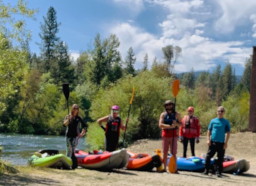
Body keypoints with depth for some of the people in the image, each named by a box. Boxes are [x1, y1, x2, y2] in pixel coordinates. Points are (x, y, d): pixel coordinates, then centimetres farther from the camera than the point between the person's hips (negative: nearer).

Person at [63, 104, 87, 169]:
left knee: (72, 151, -13)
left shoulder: (78, 118, 4)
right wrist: (69, 119, -22)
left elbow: (85, 126, 12)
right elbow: (65, 124, -11)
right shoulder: (68, 117, 5)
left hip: (75, 136, -2)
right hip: (68, 136, 2)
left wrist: (82, 133, 3)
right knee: (69, 150, 2)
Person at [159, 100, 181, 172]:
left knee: (173, 153, -5)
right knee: (165, 153, 4)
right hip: (165, 135, 1)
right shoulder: (163, 114, 5)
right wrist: (170, 126, -19)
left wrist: (176, 123, -15)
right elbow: (160, 124, -7)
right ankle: (164, 168, 12)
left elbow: (181, 124, 7)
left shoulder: (176, 114, 8)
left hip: (174, 135, -1)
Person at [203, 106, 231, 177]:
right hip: (212, 142, 1)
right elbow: (209, 131, 11)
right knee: (208, 156, 0)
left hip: (221, 143, -1)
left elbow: (228, 133, 2)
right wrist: (208, 139, 0)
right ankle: (206, 170, 10)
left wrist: (226, 143, -5)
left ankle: (218, 172, 10)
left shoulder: (226, 122, 3)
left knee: (220, 159, 2)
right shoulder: (213, 121, 7)